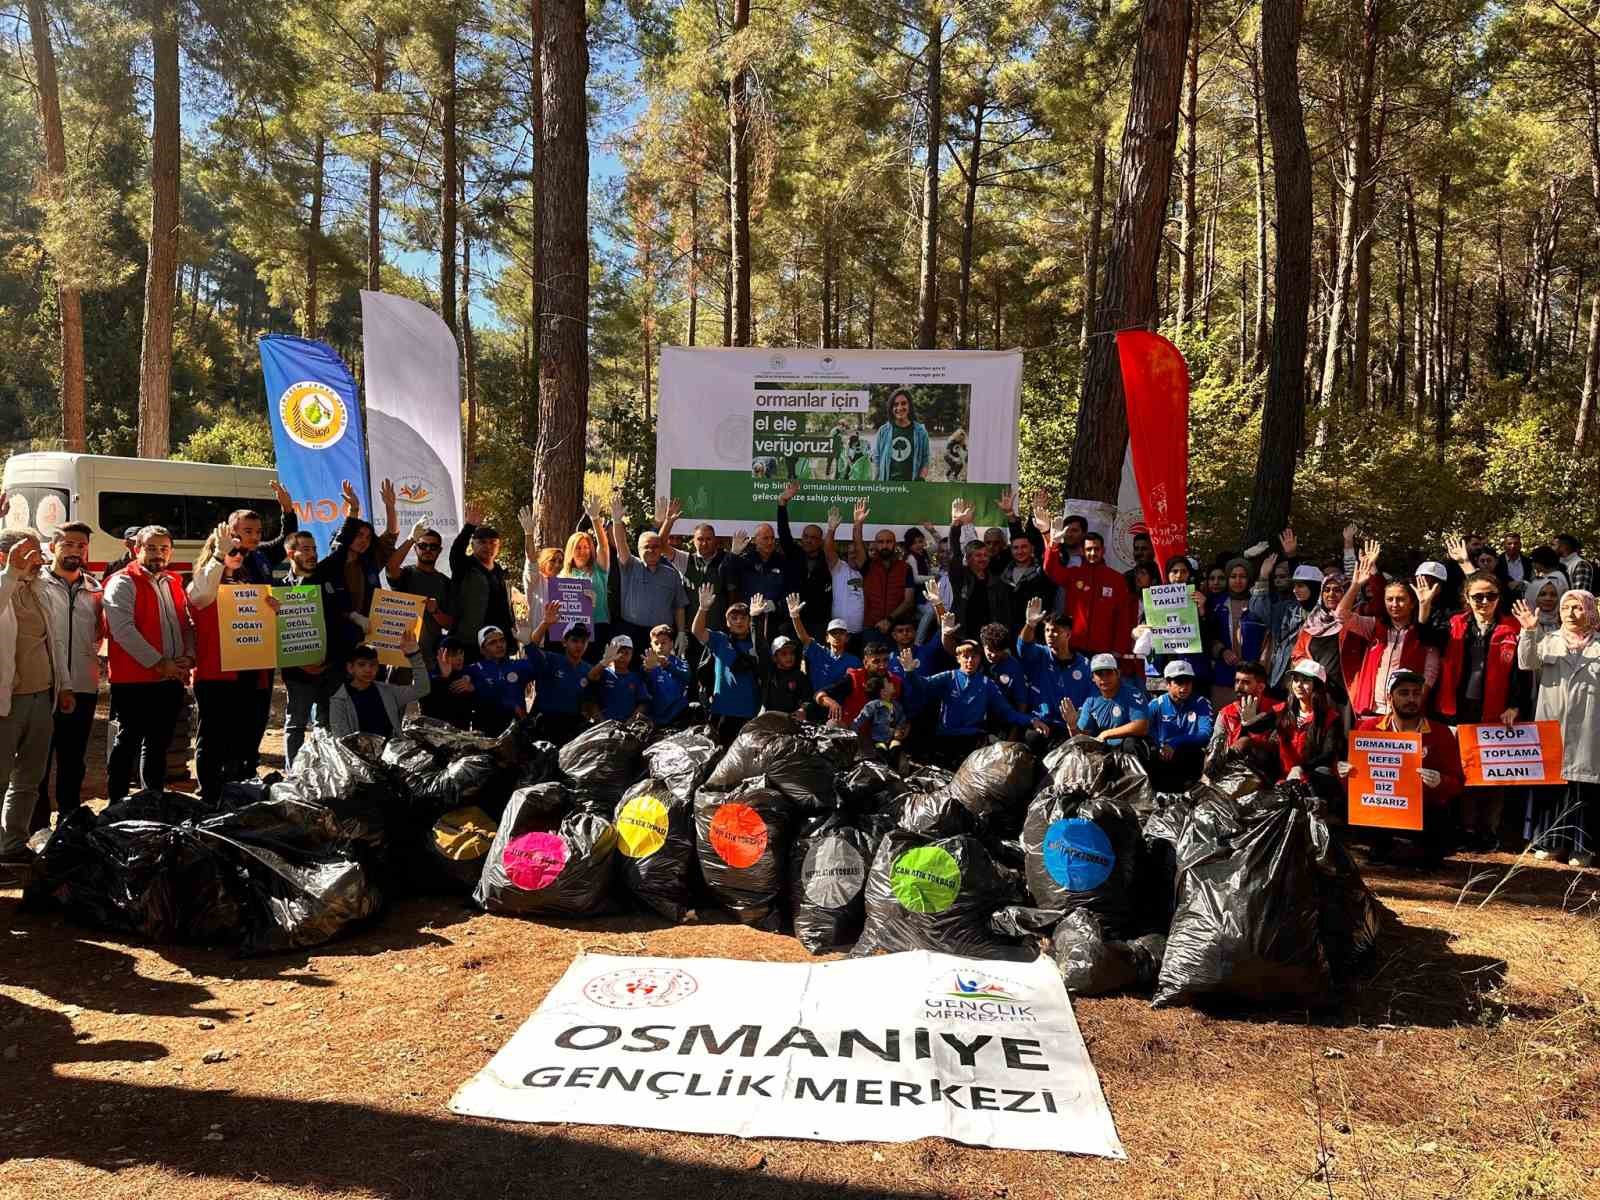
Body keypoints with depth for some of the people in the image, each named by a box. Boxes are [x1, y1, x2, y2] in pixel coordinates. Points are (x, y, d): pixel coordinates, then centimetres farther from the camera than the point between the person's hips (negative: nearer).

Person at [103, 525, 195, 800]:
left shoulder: (174, 584, 16)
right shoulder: (123, 583, -6)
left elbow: (187, 624, 16)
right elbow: (123, 630, -16)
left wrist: (188, 656, -3)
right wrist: (159, 663, -16)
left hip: (172, 680, 7)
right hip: (134, 682, -7)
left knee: (158, 745, 15)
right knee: (127, 744, 0)